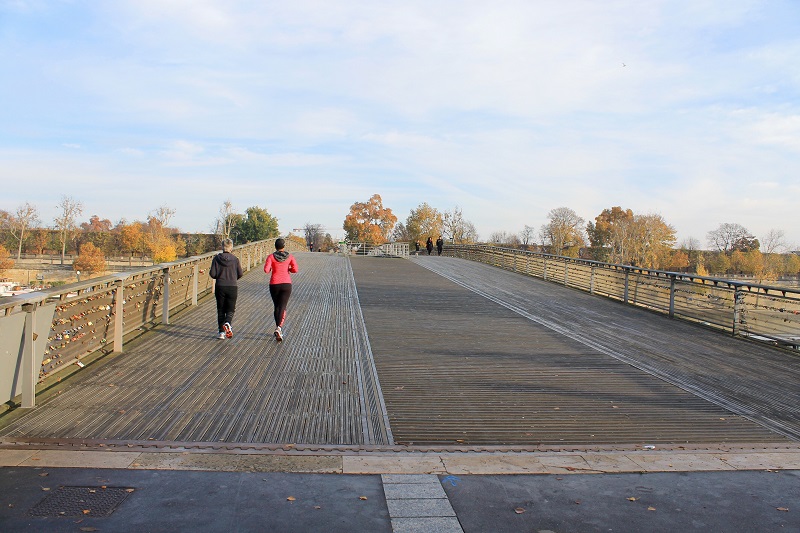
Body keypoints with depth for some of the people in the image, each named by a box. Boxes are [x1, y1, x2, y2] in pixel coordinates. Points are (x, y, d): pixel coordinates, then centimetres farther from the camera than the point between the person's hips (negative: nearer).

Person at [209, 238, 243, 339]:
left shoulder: (217, 258, -5)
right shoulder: (235, 259, -5)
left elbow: (212, 274, -8)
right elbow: (240, 274, -2)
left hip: (220, 287, 1)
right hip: (232, 287, -1)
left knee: (221, 310, 12)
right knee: (230, 309, 8)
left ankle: (221, 332, 11)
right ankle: (227, 323, -21)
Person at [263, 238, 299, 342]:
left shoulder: (271, 256, -3)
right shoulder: (290, 256, 1)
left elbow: (266, 270, -13)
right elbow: (295, 270, -5)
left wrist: (270, 269, 9)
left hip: (274, 284, 1)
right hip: (286, 284, 0)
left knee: (277, 307, 16)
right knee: (283, 307, -5)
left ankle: (278, 329, 24)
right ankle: (279, 328, -27)